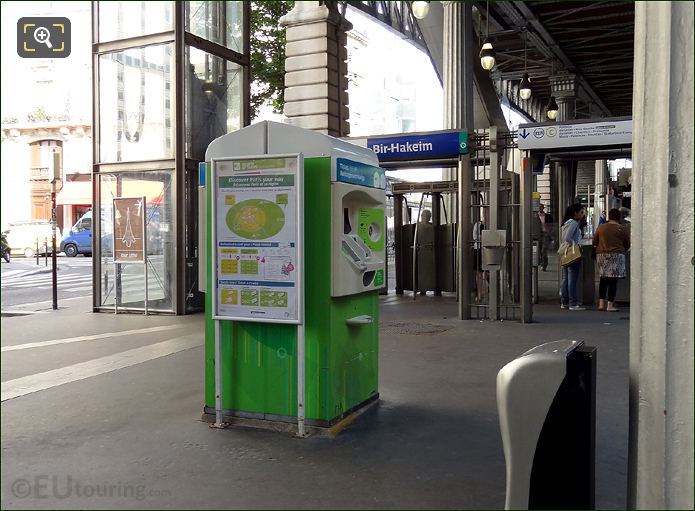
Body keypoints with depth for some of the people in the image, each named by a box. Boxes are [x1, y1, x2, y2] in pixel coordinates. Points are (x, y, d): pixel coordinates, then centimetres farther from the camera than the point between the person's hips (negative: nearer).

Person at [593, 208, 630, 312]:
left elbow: (594, 242, 8)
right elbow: (627, 245, 5)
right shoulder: (622, 229, -2)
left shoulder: (601, 227, 3)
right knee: (613, 280, -1)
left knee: (603, 279, 14)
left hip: (601, 255, 3)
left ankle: (601, 303, 9)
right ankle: (610, 305, -3)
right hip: (616, 256, -3)